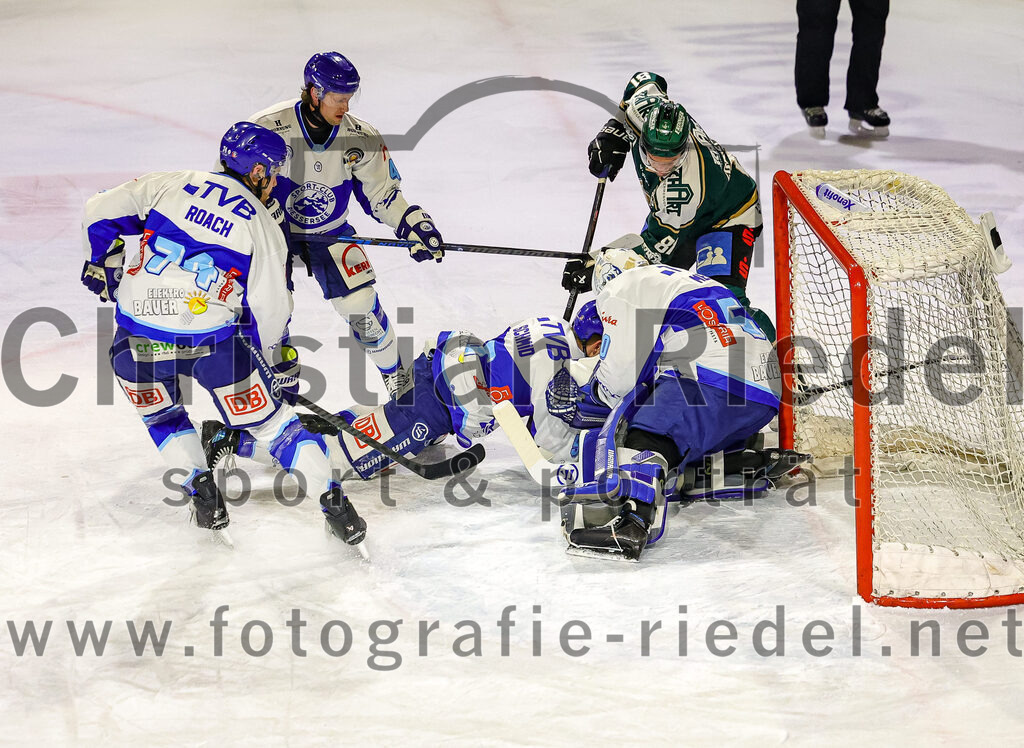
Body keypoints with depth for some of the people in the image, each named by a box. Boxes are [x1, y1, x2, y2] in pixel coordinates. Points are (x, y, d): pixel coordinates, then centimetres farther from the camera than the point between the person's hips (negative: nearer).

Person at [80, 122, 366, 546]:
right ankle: (333, 503, 8)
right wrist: (262, 360, 20)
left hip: (138, 338, 2)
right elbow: (270, 309, 5)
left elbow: (102, 210, 7)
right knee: (267, 418, 12)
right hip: (213, 340, -1)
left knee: (160, 414, 29)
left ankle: (203, 496, 19)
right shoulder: (263, 226, 6)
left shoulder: (171, 185, 10)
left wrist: (101, 260, 24)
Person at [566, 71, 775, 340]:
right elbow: (646, 80, -3)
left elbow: (660, 243, -32)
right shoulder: (647, 107, -29)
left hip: (728, 215, -8)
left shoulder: (687, 188, -44)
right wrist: (615, 131, -10)